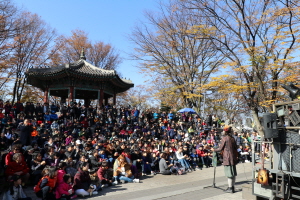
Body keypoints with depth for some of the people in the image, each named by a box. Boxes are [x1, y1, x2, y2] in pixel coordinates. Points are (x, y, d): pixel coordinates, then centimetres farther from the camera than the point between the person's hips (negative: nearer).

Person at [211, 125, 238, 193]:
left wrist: (214, 150, 6)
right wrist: (236, 156, 24)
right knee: (233, 173, 12)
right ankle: (232, 187, 21)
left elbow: (220, 148, -10)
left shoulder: (224, 138, -12)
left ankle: (230, 188, 4)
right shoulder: (232, 138, 8)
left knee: (229, 173, -2)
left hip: (227, 158, -7)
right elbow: (236, 147, 13)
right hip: (233, 157, 7)